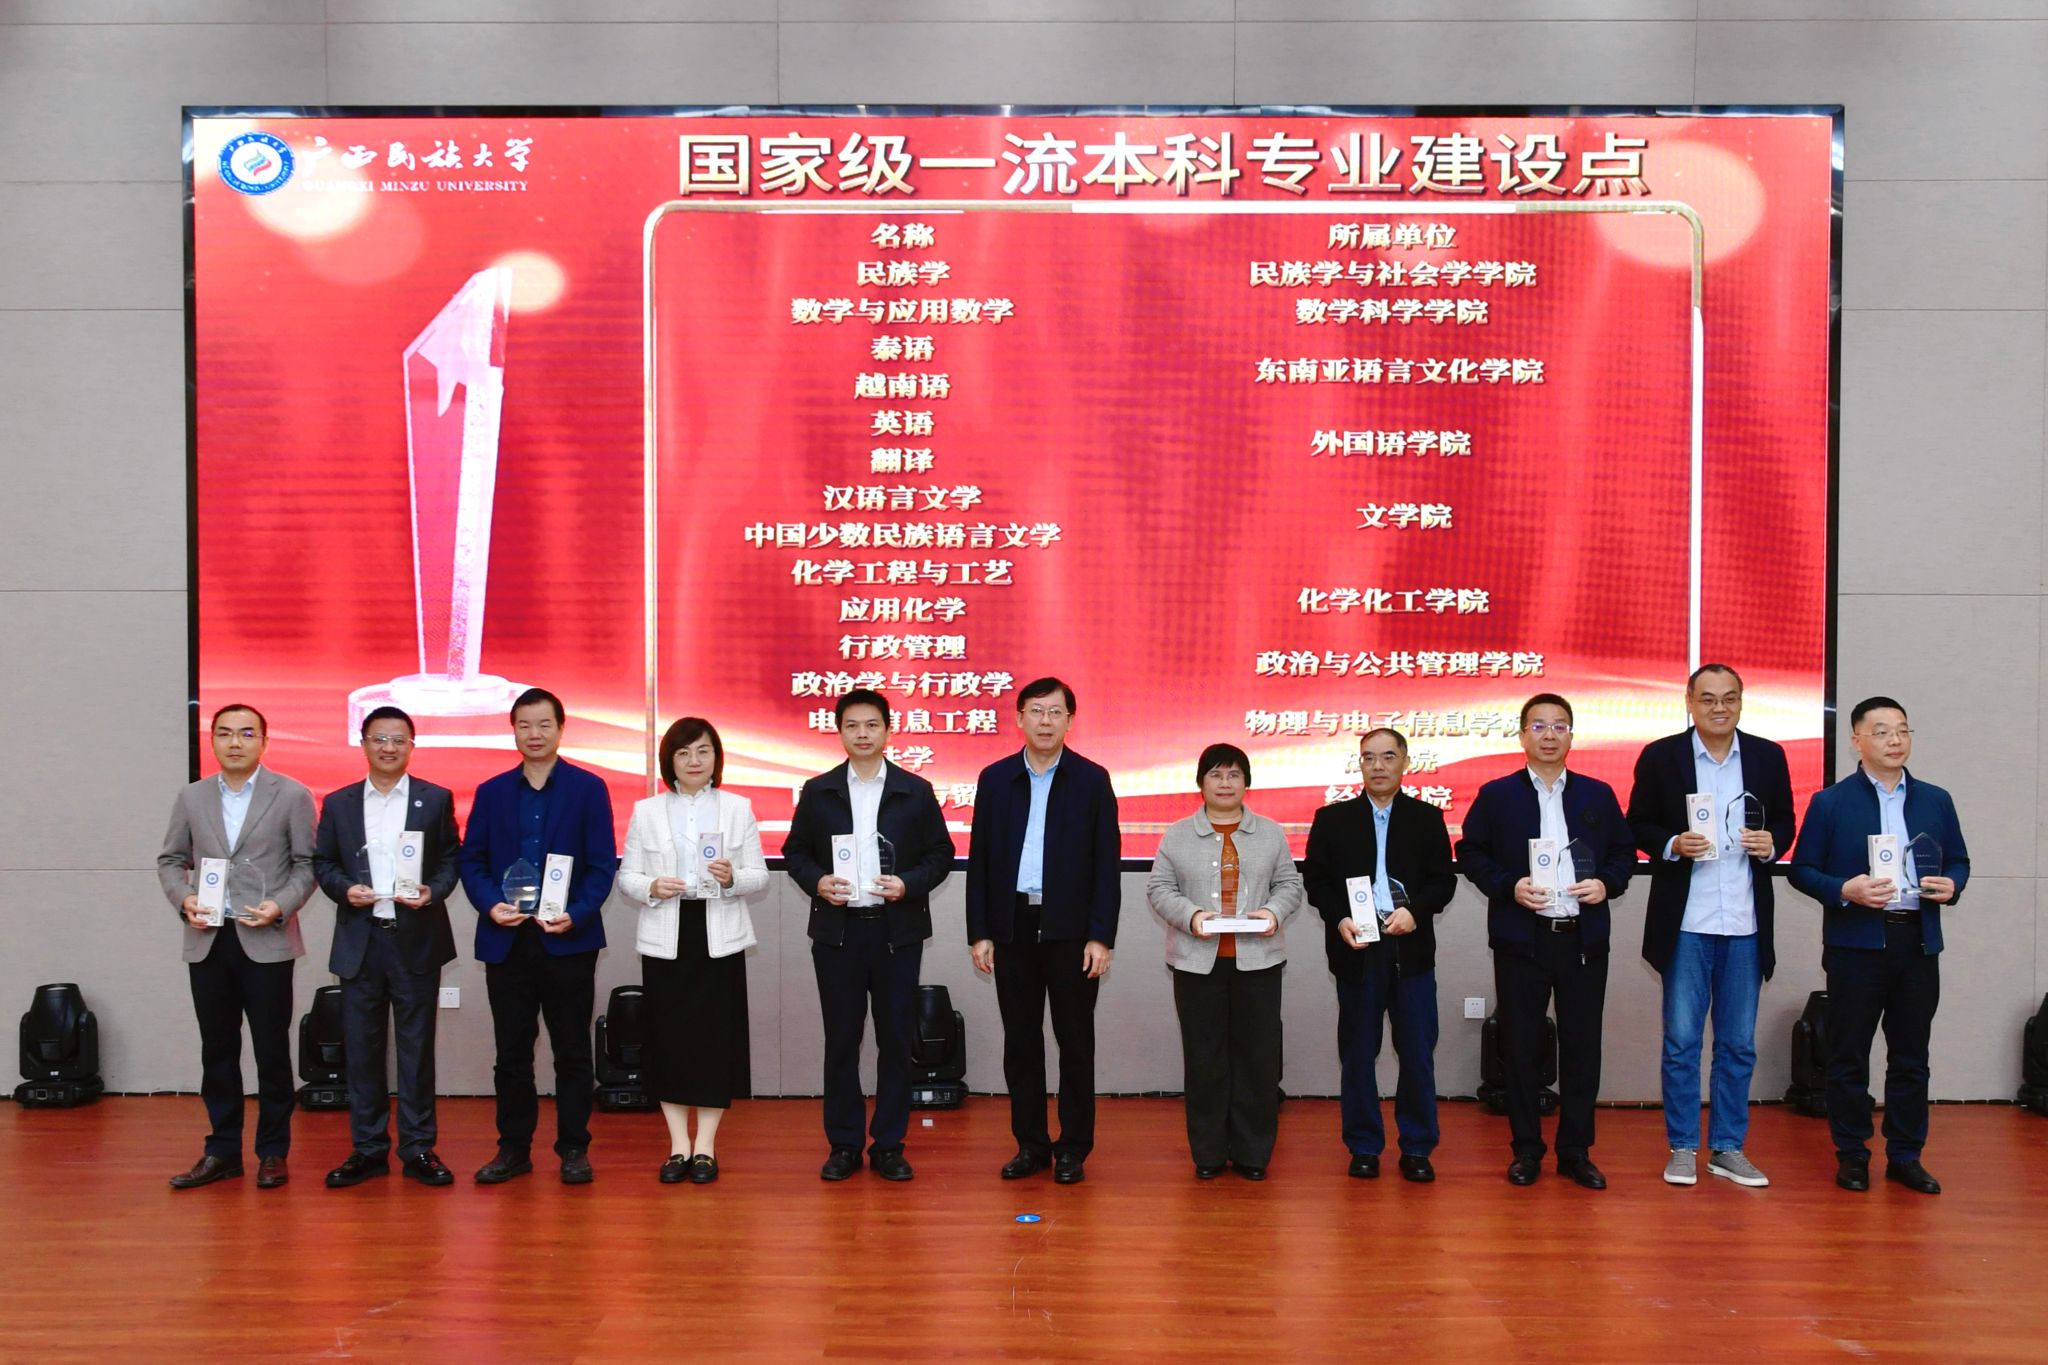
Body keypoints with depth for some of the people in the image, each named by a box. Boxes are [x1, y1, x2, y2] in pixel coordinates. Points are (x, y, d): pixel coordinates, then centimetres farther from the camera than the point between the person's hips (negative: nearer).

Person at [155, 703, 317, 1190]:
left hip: (266, 941, -3)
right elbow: (170, 860, 13)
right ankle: (222, 1151, 20)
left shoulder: (292, 796, -1)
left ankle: (273, 1152, 15)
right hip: (207, 941, 3)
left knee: (272, 1051, 3)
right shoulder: (191, 798, 9)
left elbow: (306, 865, 0)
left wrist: (281, 906, -15)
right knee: (217, 1051, 10)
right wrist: (183, 898, -5)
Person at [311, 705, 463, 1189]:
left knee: (417, 1045, 3)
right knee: (361, 1046, 6)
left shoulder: (436, 799, 3)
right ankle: (367, 1149, 16)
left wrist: (434, 892, -14)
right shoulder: (338, 803, 9)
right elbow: (322, 862, 10)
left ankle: (419, 1149, 11)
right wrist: (344, 889, -9)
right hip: (360, 940, 2)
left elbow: (451, 858, 4)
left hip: (417, 938, -2)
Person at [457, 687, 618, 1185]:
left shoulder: (589, 789, 2)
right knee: (511, 1050, 8)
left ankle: (574, 1148, 13)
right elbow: (472, 860, 7)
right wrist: (490, 904, -11)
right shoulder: (492, 792, 10)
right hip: (506, 940, 2)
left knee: (572, 1050, 5)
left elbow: (602, 864, -3)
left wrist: (576, 915, -17)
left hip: (568, 939, -2)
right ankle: (513, 1148, 18)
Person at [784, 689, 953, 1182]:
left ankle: (889, 1145, 13)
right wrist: (815, 882, -10)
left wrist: (910, 884, -12)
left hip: (898, 931, 0)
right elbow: (795, 851, 9)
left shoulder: (916, 791, 3)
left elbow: (941, 854, 5)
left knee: (896, 1039, 3)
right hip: (837, 930, 1)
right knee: (841, 1039, 5)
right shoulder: (817, 792, 6)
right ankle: (843, 1145, 14)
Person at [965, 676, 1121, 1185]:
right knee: (1020, 1040, 8)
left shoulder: (1092, 780, 0)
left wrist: (1101, 937, -8)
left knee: (1075, 1040, 4)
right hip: (1013, 927, 2)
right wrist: (979, 932, 1)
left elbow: (1107, 863, -2)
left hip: (1070, 929, -2)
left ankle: (1073, 1148, 14)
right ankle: (1031, 1144, 19)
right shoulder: (995, 778, 6)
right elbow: (979, 860, 6)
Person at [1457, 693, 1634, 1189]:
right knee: (1520, 1046, 4)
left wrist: (1608, 883, -7)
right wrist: (1509, 886, -13)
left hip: (1584, 939, 2)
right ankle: (1526, 1150, 15)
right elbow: (1471, 853, 2)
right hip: (1521, 940, -1)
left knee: (1582, 1046, 5)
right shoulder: (1496, 795, 3)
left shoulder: (1598, 794, 9)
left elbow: (1625, 851, 12)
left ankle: (1576, 1151, 16)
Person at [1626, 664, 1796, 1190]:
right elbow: (1637, 827, 2)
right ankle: (1682, 1148, 13)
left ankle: (1729, 1148, 21)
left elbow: (1784, 821, 13)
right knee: (1681, 1041, 3)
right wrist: (1672, 845, -16)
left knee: (1738, 1044, 10)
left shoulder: (1768, 757, 6)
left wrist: (1772, 842, -9)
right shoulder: (1660, 757, -1)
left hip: (1746, 925, 2)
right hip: (1685, 924, -2)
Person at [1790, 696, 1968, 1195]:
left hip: (1918, 943, 3)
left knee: (1911, 1055, 9)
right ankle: (1851, 1155, 14)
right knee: (1849, 1055, 4)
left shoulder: (1936, 801, 11)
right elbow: (1802, 869, -1)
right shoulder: (1830, 803, 0)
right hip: (1856, 944, -3)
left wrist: (1952, 886, -6)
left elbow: (1958, 860, 16)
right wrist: (1844, 890, -18)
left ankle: (1905, 1156, 19)